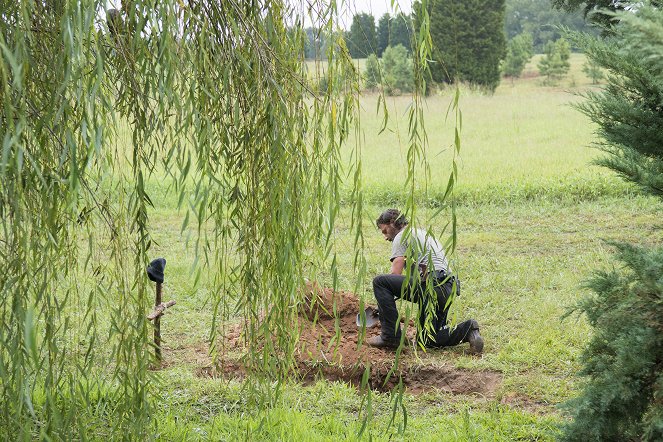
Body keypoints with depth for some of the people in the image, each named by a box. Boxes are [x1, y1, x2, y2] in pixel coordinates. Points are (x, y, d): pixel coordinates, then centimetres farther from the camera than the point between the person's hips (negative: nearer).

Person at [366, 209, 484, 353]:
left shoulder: (401, 236, 3)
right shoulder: (421, 233, 33)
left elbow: (395, 274, -6)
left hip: (431, 285, -10)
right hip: (448, 290, 10)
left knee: (379, 281, -10)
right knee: (430, 340, 18)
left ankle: (391, 335, -10)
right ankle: (468, 329, -1)